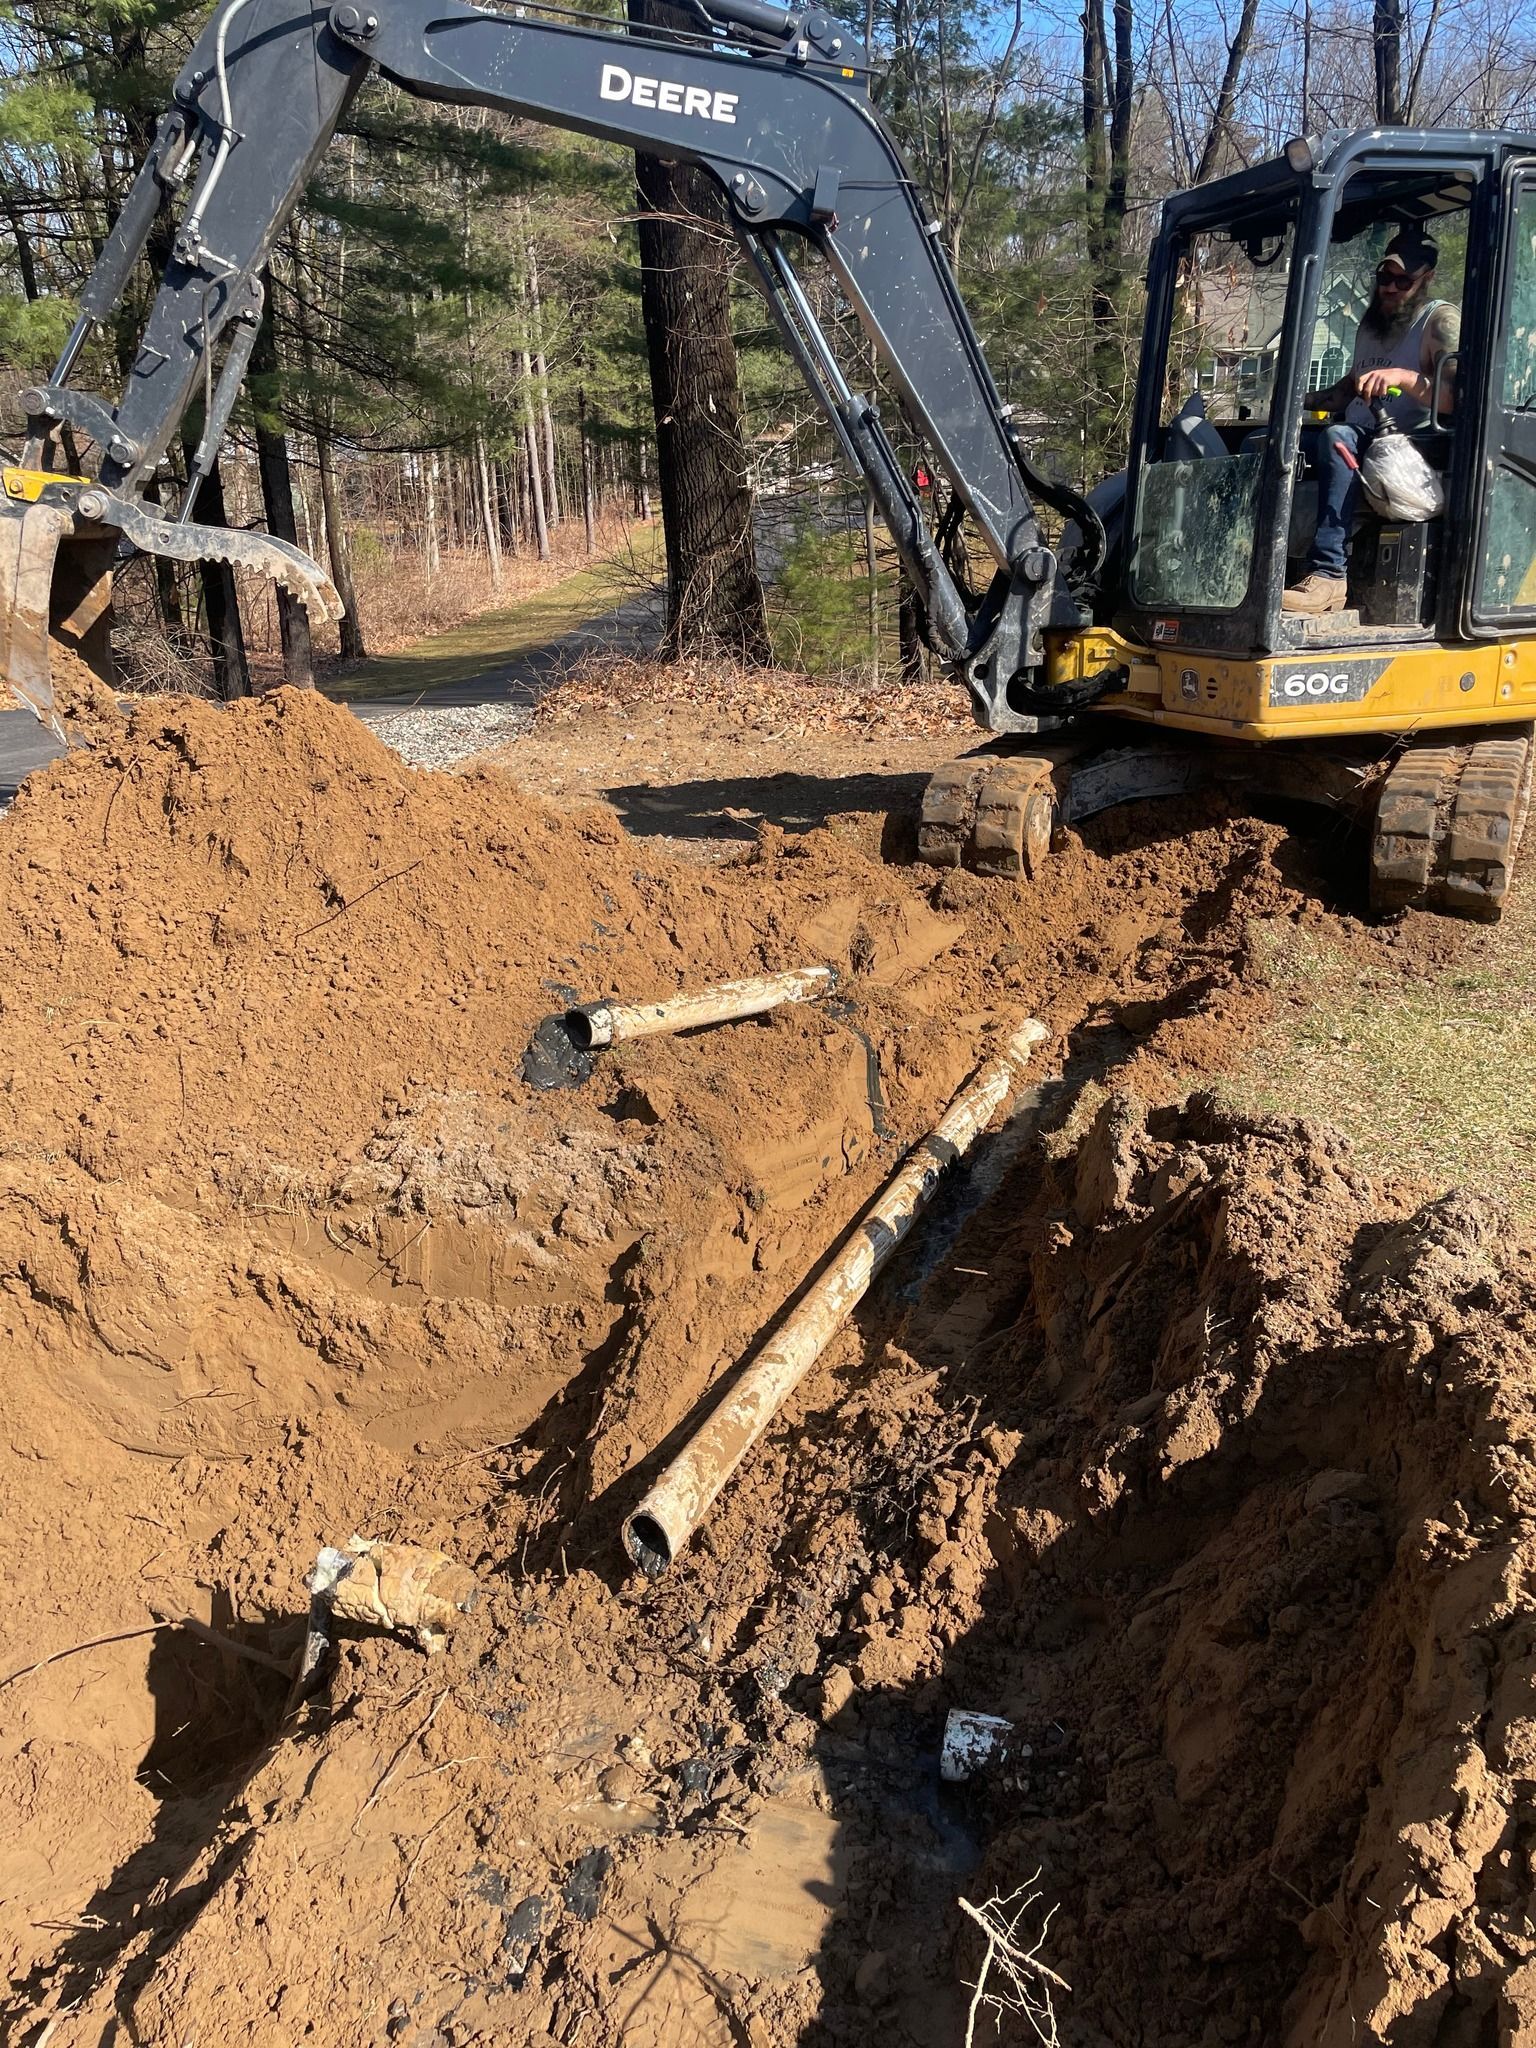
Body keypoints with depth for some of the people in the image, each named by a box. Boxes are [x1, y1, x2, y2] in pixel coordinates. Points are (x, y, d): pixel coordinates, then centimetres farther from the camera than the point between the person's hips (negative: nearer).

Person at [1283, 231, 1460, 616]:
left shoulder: (1440, 320, -4)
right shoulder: (1372, 322, 20)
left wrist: (1403, 377, -32)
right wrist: (1302, 400, 16)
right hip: (1358, 440, 8)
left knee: (1337, 438, -39)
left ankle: (1328, 573, -47)